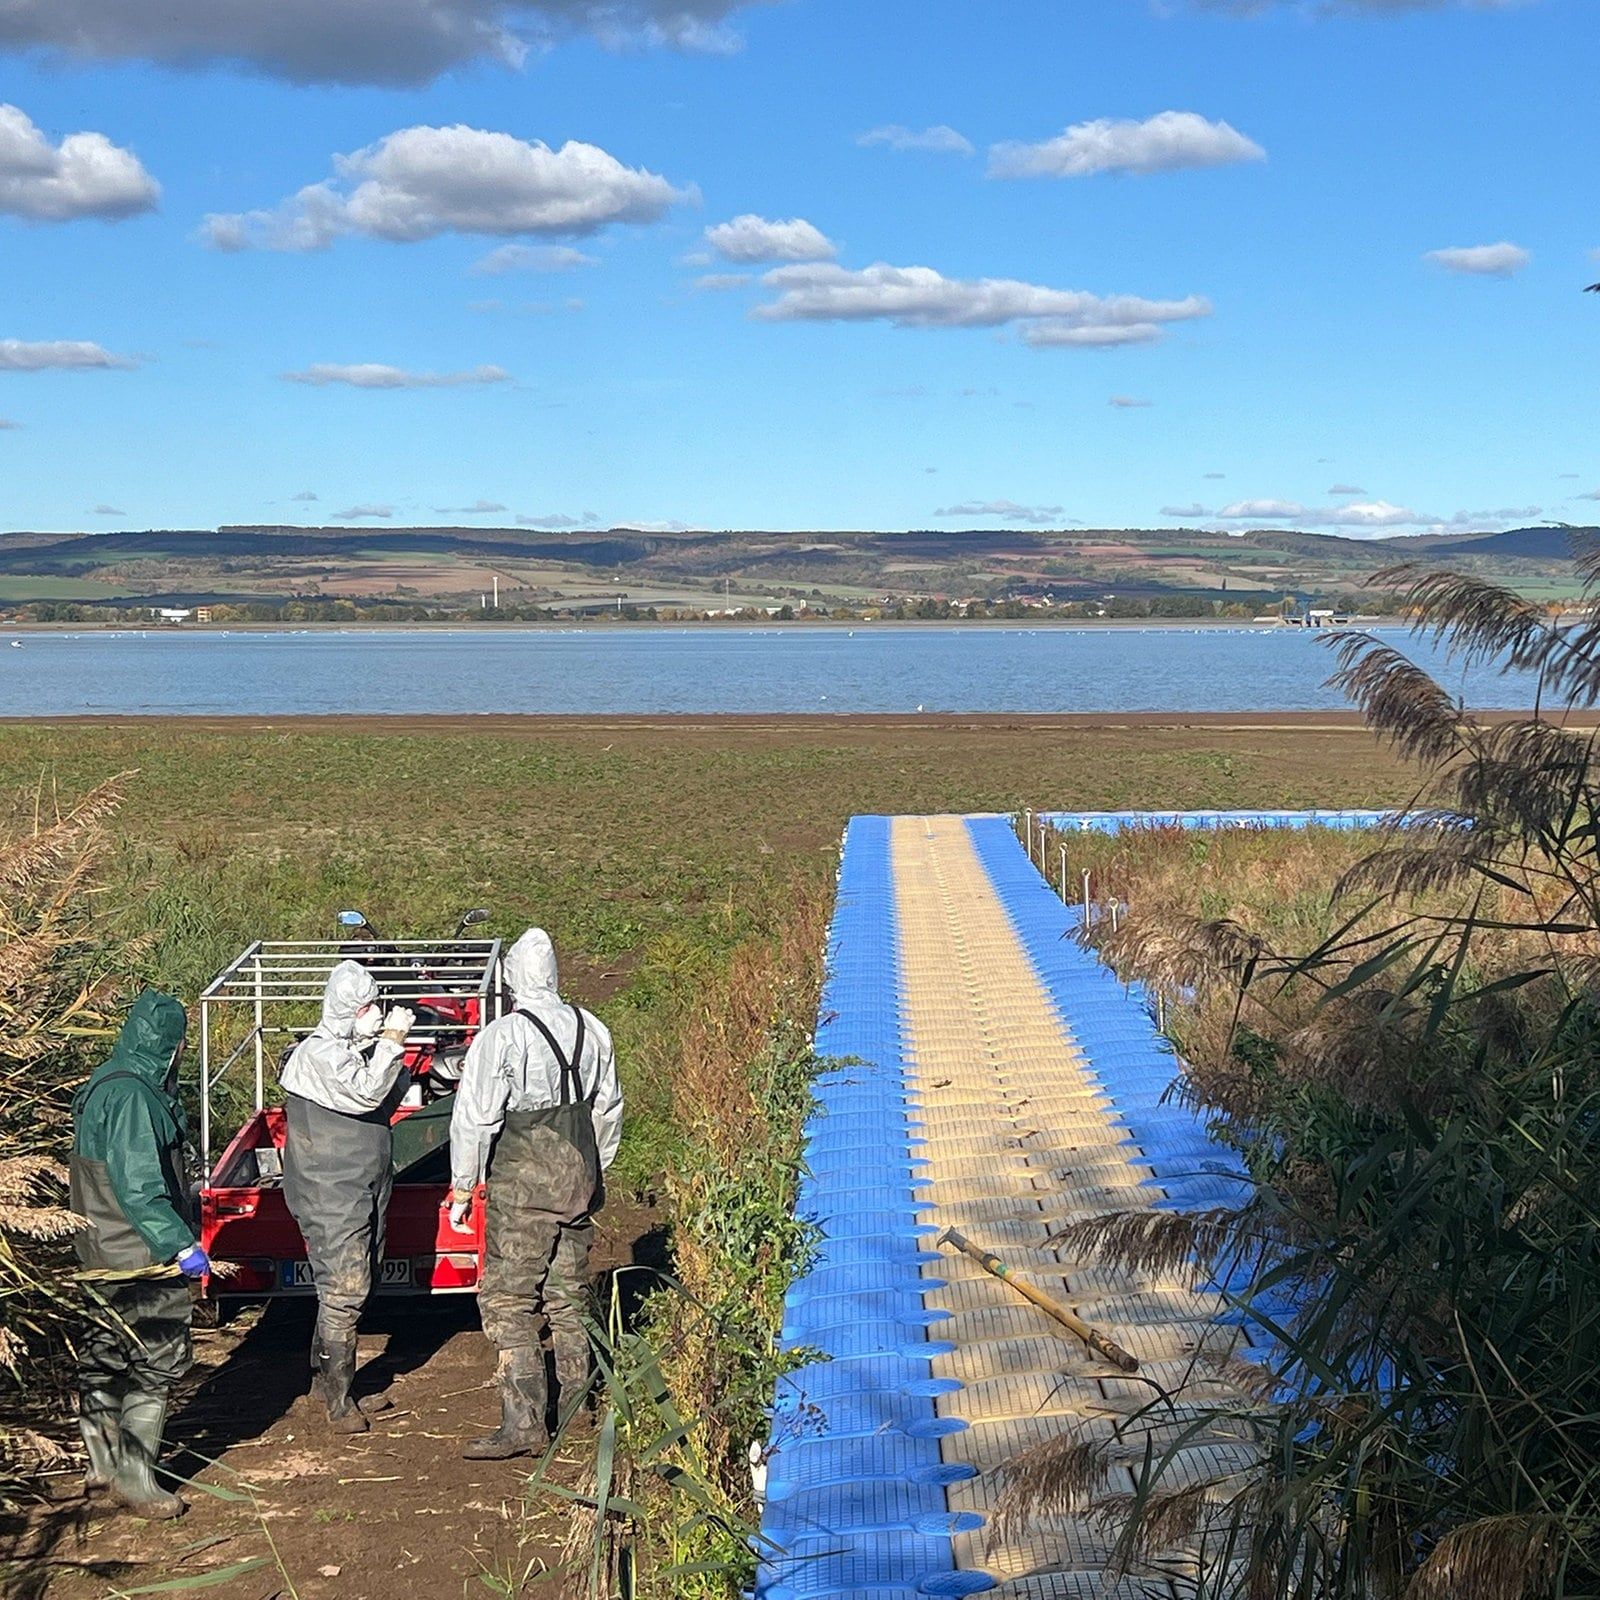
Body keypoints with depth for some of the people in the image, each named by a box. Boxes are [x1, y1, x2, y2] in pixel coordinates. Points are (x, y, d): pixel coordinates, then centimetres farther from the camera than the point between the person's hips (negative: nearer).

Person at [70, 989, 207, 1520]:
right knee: (160, 1359, -1)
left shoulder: (105, 1082, 9)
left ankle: (102, 1463, 29)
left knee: (106, 1355, 18)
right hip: (141, 1256, -10)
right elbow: (139, 1187, -27)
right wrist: (181, 1243, -25)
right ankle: (134, 1478, 5)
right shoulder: (132, 1096, -23)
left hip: (104, 1249, 10)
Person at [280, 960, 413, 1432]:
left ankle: (324, 1371, 32)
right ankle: (339, 1398, 1)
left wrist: (393, 1049, -5)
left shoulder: (362, 1049, 10)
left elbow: (392, 1096, 10)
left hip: (367, 1188, 9)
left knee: (352, 1285, 17)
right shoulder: (318, 1055, -17)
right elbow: (366, 1093, -30)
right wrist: (392, 1042, -24)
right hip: (332, 1194, -9)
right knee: (343, 1290, -8)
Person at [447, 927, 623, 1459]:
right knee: (567, 1292, 18)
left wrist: (462, 1186, -1)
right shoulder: (592, 1030, 4)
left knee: (507, 1300, -4)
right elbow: (608, 1109, 14)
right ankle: (574, 1397, 29)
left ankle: (523, 1422, -9)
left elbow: (475, 1117, -13)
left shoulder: (501, 1037, -15)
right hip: (580, 1176, 7)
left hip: (523, 1185, -6)